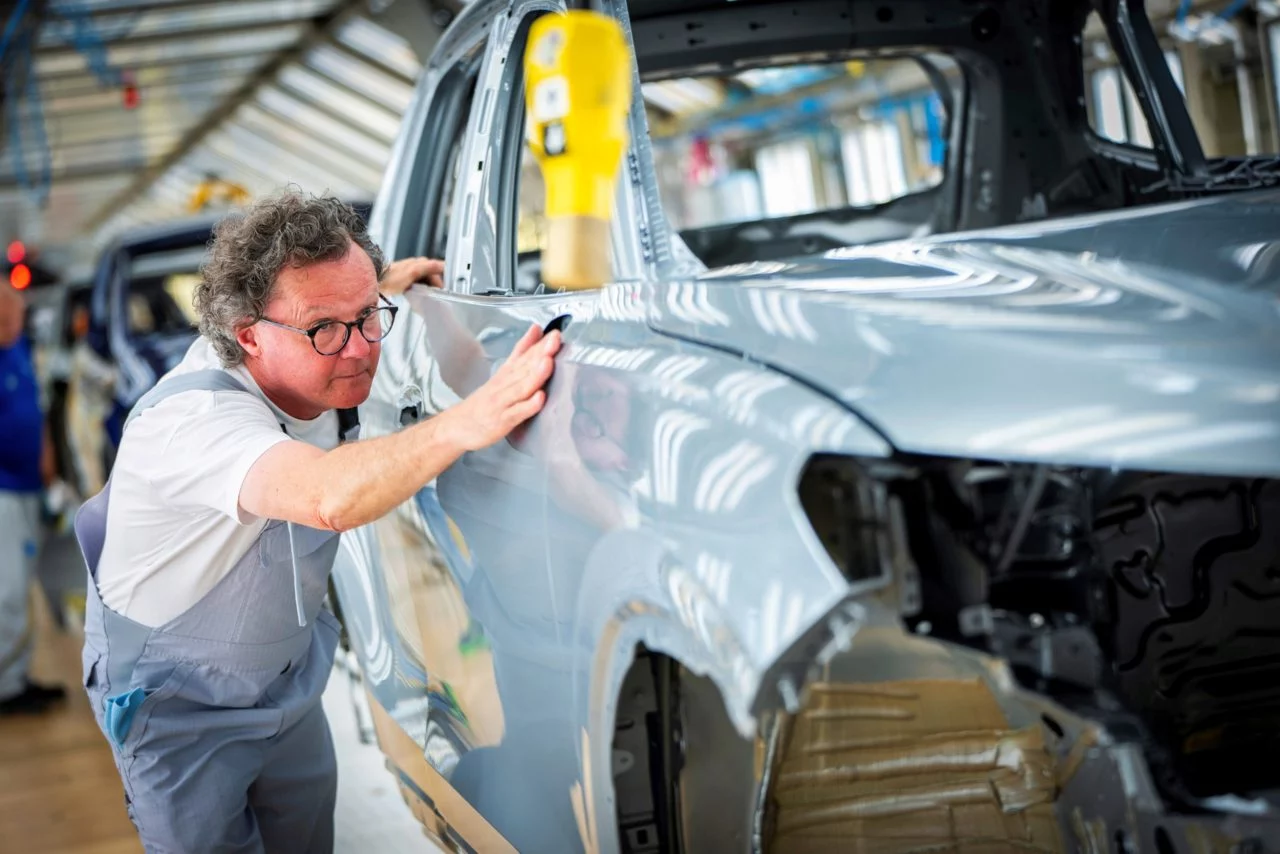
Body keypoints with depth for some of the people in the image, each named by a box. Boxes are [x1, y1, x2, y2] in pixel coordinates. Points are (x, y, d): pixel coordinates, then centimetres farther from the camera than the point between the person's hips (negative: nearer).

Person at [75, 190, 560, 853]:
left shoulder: (317, 368, -13)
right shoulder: (192, 419, -38)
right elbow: (331, 498, -58)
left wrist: (382, 284, 5)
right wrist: (469, 420, -61)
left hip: (288, 685, 7)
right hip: (180, 710, -7)